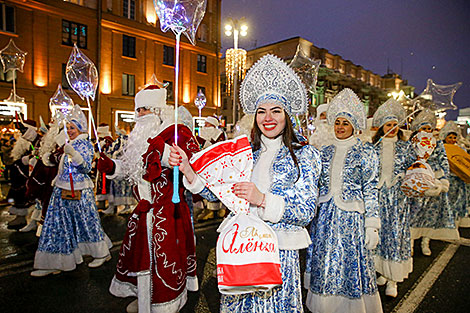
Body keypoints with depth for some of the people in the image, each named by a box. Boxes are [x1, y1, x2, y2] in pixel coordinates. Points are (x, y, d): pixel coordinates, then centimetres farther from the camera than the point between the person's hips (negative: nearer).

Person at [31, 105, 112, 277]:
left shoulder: (85, 144, -9)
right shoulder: (69, 144, 14)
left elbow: (86, 167, -20)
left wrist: (73, 154, -32)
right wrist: (57, 179, 25)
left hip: (79, 191, -8)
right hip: (62, 190, 8)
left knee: (87, 222, 1)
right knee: (59, 224, 11)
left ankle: (102, 253, 18)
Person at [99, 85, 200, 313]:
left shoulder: (177, 133, -12)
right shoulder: (138, 137, 12)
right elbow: (128, 167, 21)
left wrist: (165, 151, -35)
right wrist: (110, 166, 3)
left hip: (168, 212, -7)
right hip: (142, 214, 8)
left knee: (166, 260, 3)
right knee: (140, 254, 20)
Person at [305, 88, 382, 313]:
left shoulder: (365, 152, -3)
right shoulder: (326, 152, 9)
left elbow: (370, 191, -5)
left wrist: (372, 226, -9)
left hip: (351, 218, -4)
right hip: (324, 218, 4)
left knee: (350, 265, 6)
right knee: (324, 265, 12)